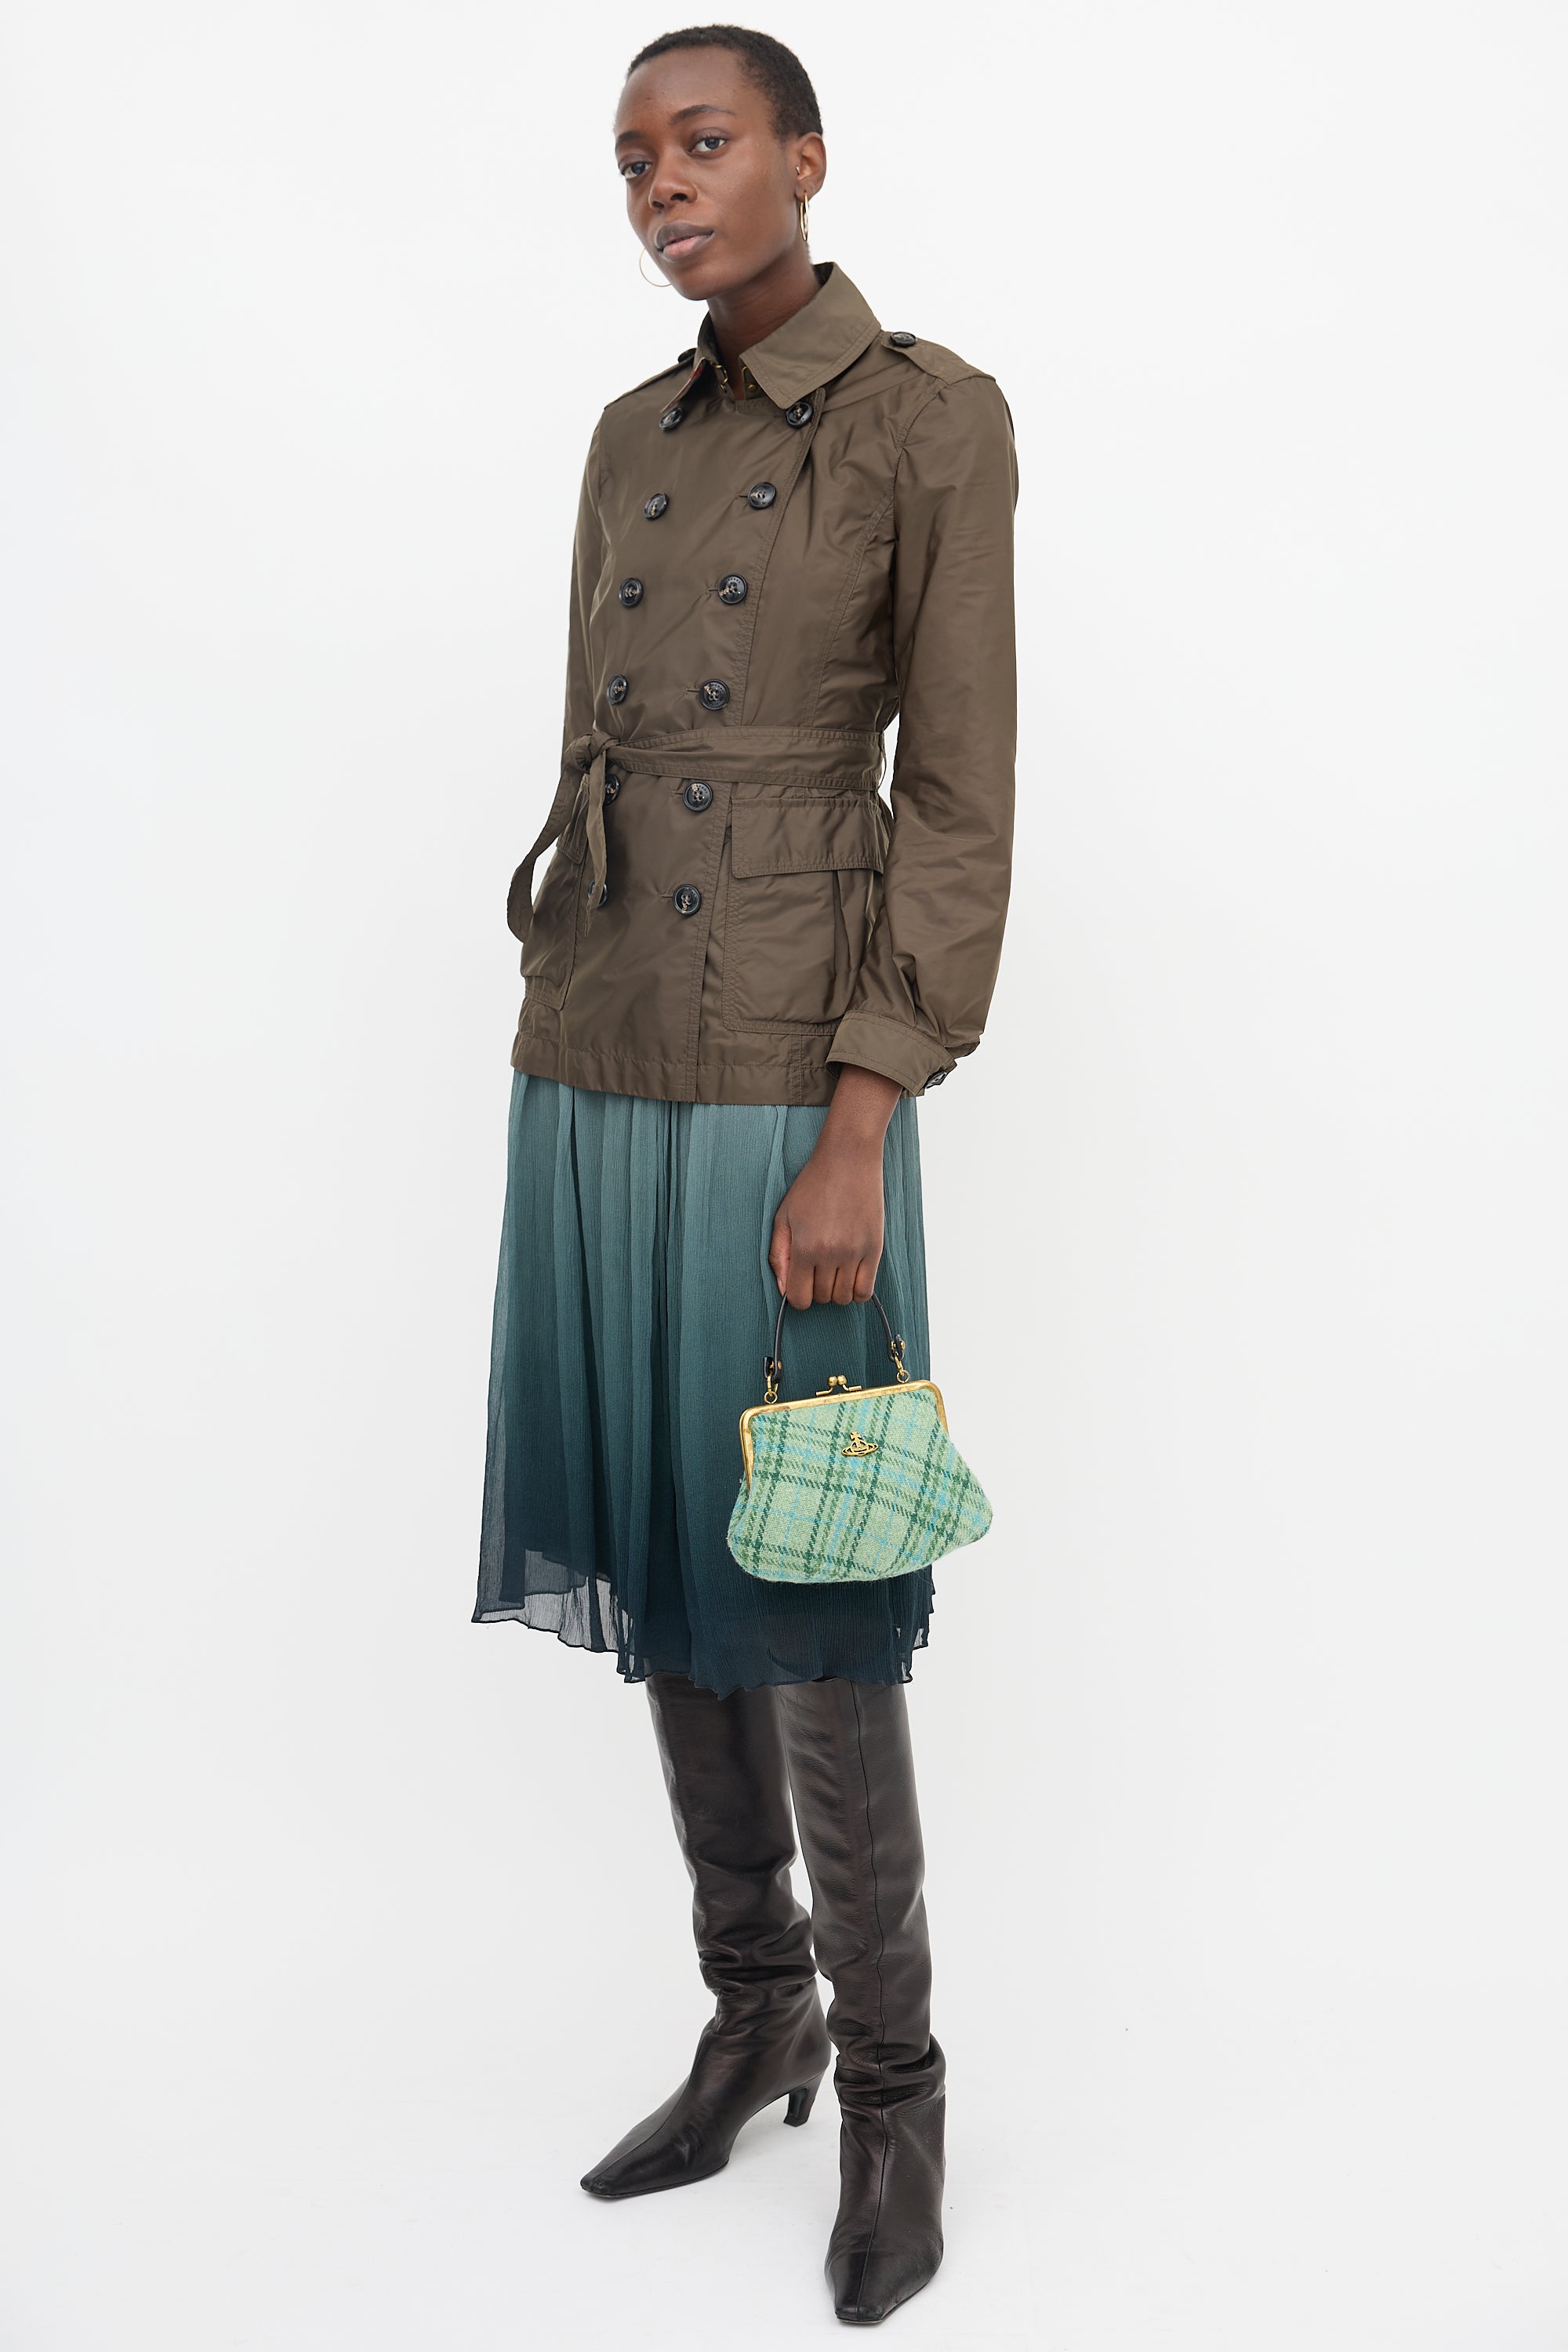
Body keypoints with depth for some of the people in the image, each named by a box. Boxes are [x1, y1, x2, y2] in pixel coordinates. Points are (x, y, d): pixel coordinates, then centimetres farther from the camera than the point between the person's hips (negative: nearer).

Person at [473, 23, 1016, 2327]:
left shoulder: (943, 421, -6)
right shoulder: (633, 443, 14)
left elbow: (959, 807, -11)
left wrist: (859, 1144, -18)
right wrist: (561, 1108, 15)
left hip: (787, 1099, -7)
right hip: (593, 1084, 7)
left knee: (810, 1619, -2)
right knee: (660, 1575, 13)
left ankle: (889, 2086, 20)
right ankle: (754, 2020, 31)